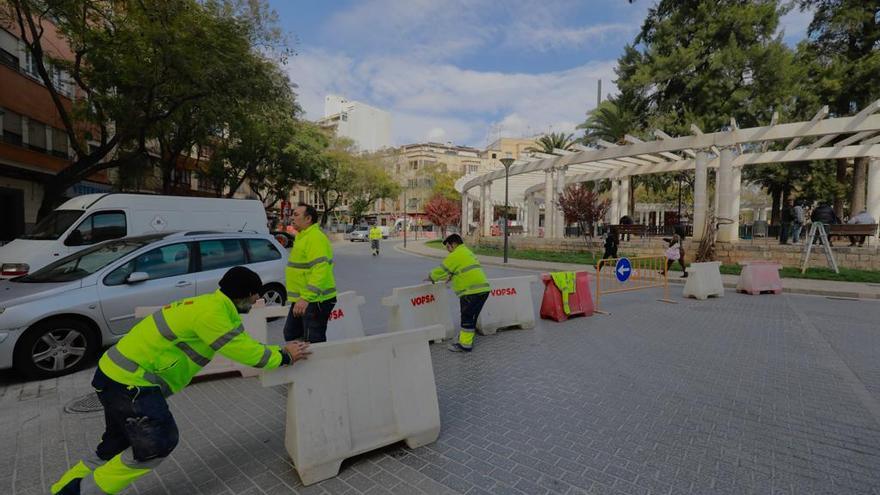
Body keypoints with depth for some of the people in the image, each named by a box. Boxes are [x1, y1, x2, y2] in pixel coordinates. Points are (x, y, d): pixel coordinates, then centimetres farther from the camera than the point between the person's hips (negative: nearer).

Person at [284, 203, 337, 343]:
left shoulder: (315, 238, -20)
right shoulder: (303, 236, 14)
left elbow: (320, 270, -29)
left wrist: (306, 298, -33)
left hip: (315, 300, -11)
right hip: (301, 299, 11)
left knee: (314, 341, -2)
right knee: (291, 334, 22)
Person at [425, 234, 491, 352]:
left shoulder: (455, 255, -8)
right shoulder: (467, 252, 23)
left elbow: (442, 270, -4)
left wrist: (430, 277, 11)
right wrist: (450, 277, 27)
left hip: (472, 291, -9)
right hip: (483, 289, 9)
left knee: (467, 317, -1)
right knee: (471, 316, 18)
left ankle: (465, 344, 5)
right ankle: (466, 335, 30)